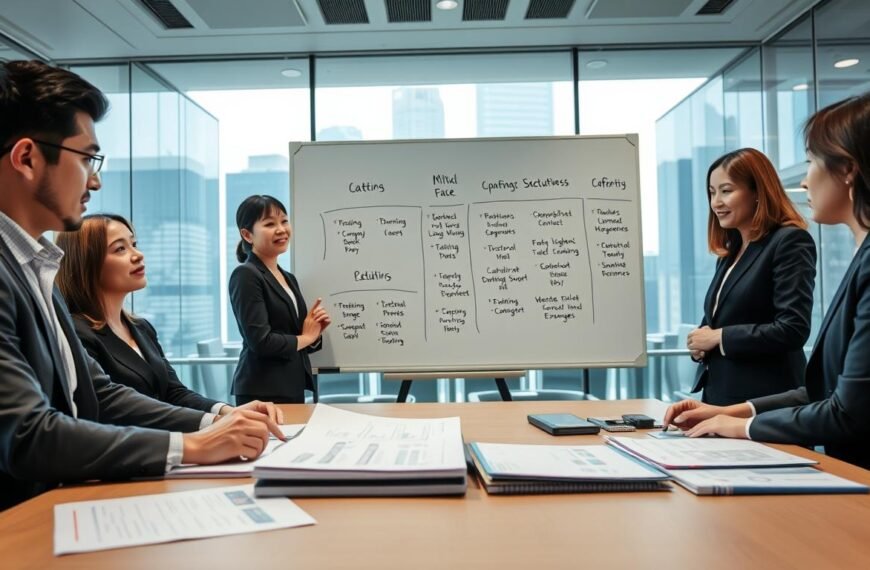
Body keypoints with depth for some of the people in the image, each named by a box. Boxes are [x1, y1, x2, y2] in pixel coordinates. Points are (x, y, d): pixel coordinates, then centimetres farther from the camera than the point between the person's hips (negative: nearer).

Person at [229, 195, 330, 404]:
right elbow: (261, 341, -20)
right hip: (263, 392, -7)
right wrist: (305, 337, -5)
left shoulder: (289, 278, 14)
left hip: (294, 387, 7)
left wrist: (316, 332, -3)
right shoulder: (246, 275, -10)